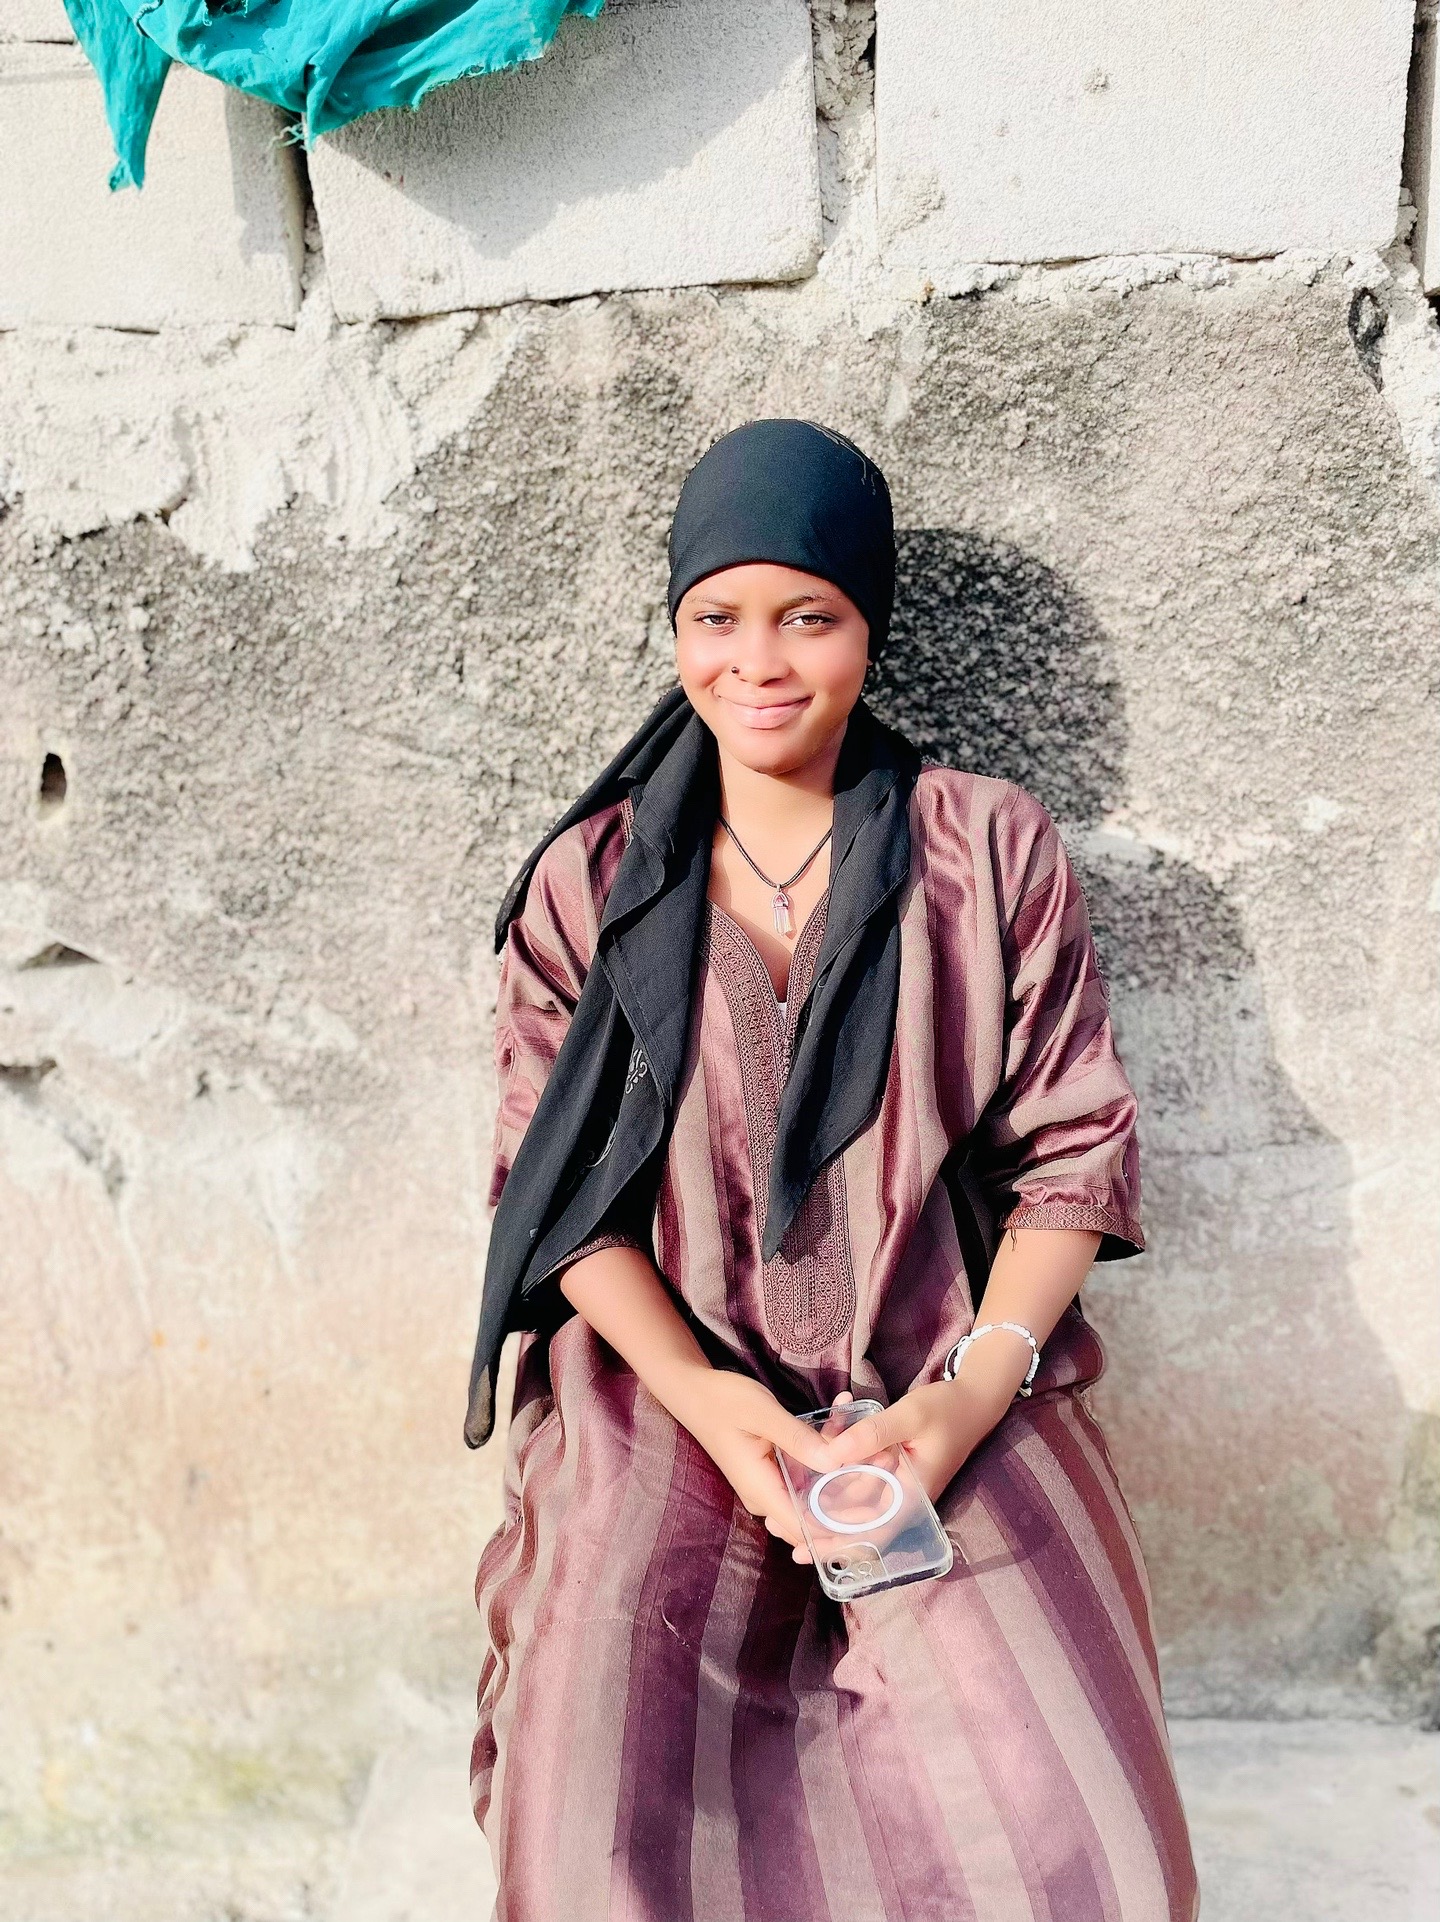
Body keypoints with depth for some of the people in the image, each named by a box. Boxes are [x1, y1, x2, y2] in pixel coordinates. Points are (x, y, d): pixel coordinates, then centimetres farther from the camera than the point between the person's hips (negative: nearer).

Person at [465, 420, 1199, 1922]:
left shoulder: (995, 853, 3)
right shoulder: (589, 883, 4)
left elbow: (1074, 1147, 3)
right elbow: (553, 1183, 3)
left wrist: (971, 1389, -12)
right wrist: (706, 1398, -12)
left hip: (954, 1394, 0)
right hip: (668, 1385, 1)